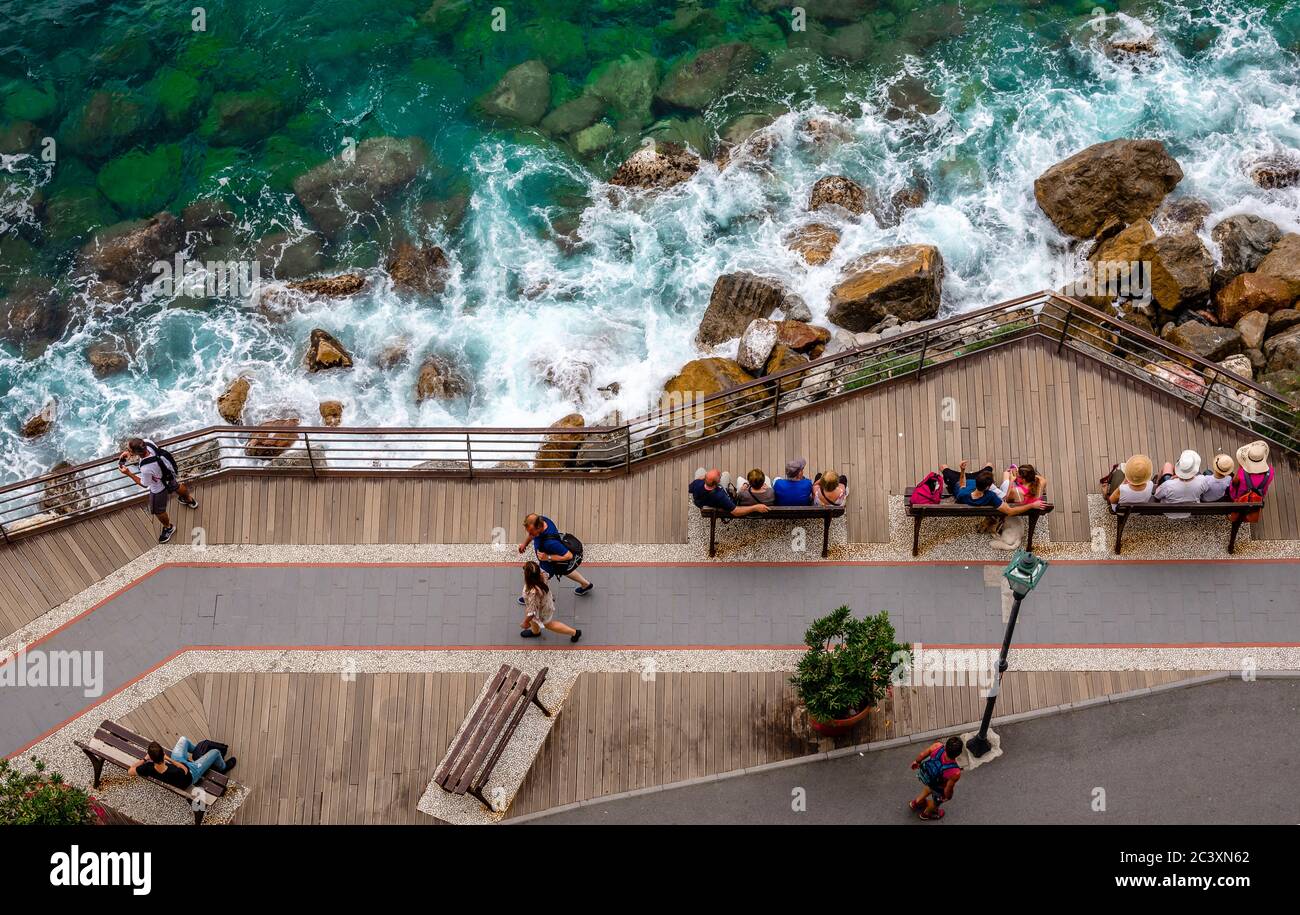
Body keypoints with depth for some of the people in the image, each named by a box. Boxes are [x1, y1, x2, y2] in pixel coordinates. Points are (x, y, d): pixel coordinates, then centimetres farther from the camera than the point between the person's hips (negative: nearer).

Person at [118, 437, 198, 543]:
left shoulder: (146, 468, -48)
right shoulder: (148, 443, -31)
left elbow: (144, 484, -24)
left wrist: (128, 473, -23)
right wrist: (129, 452, -12)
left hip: (158, 489, -7)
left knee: (158, 511, 23)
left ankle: (168, 527, 53)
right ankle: (189, 500, 72)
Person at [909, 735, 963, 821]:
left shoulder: (937, 746, -36)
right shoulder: (955, 773, -44)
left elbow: (922, 754, -15)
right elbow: (948, 789, -26)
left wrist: (916, 761, 8)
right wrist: (948, 797, -2)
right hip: (938, 788, -3)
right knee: (937, 800, 33)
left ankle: (916, 802, 64)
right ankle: (926, 814, 64)